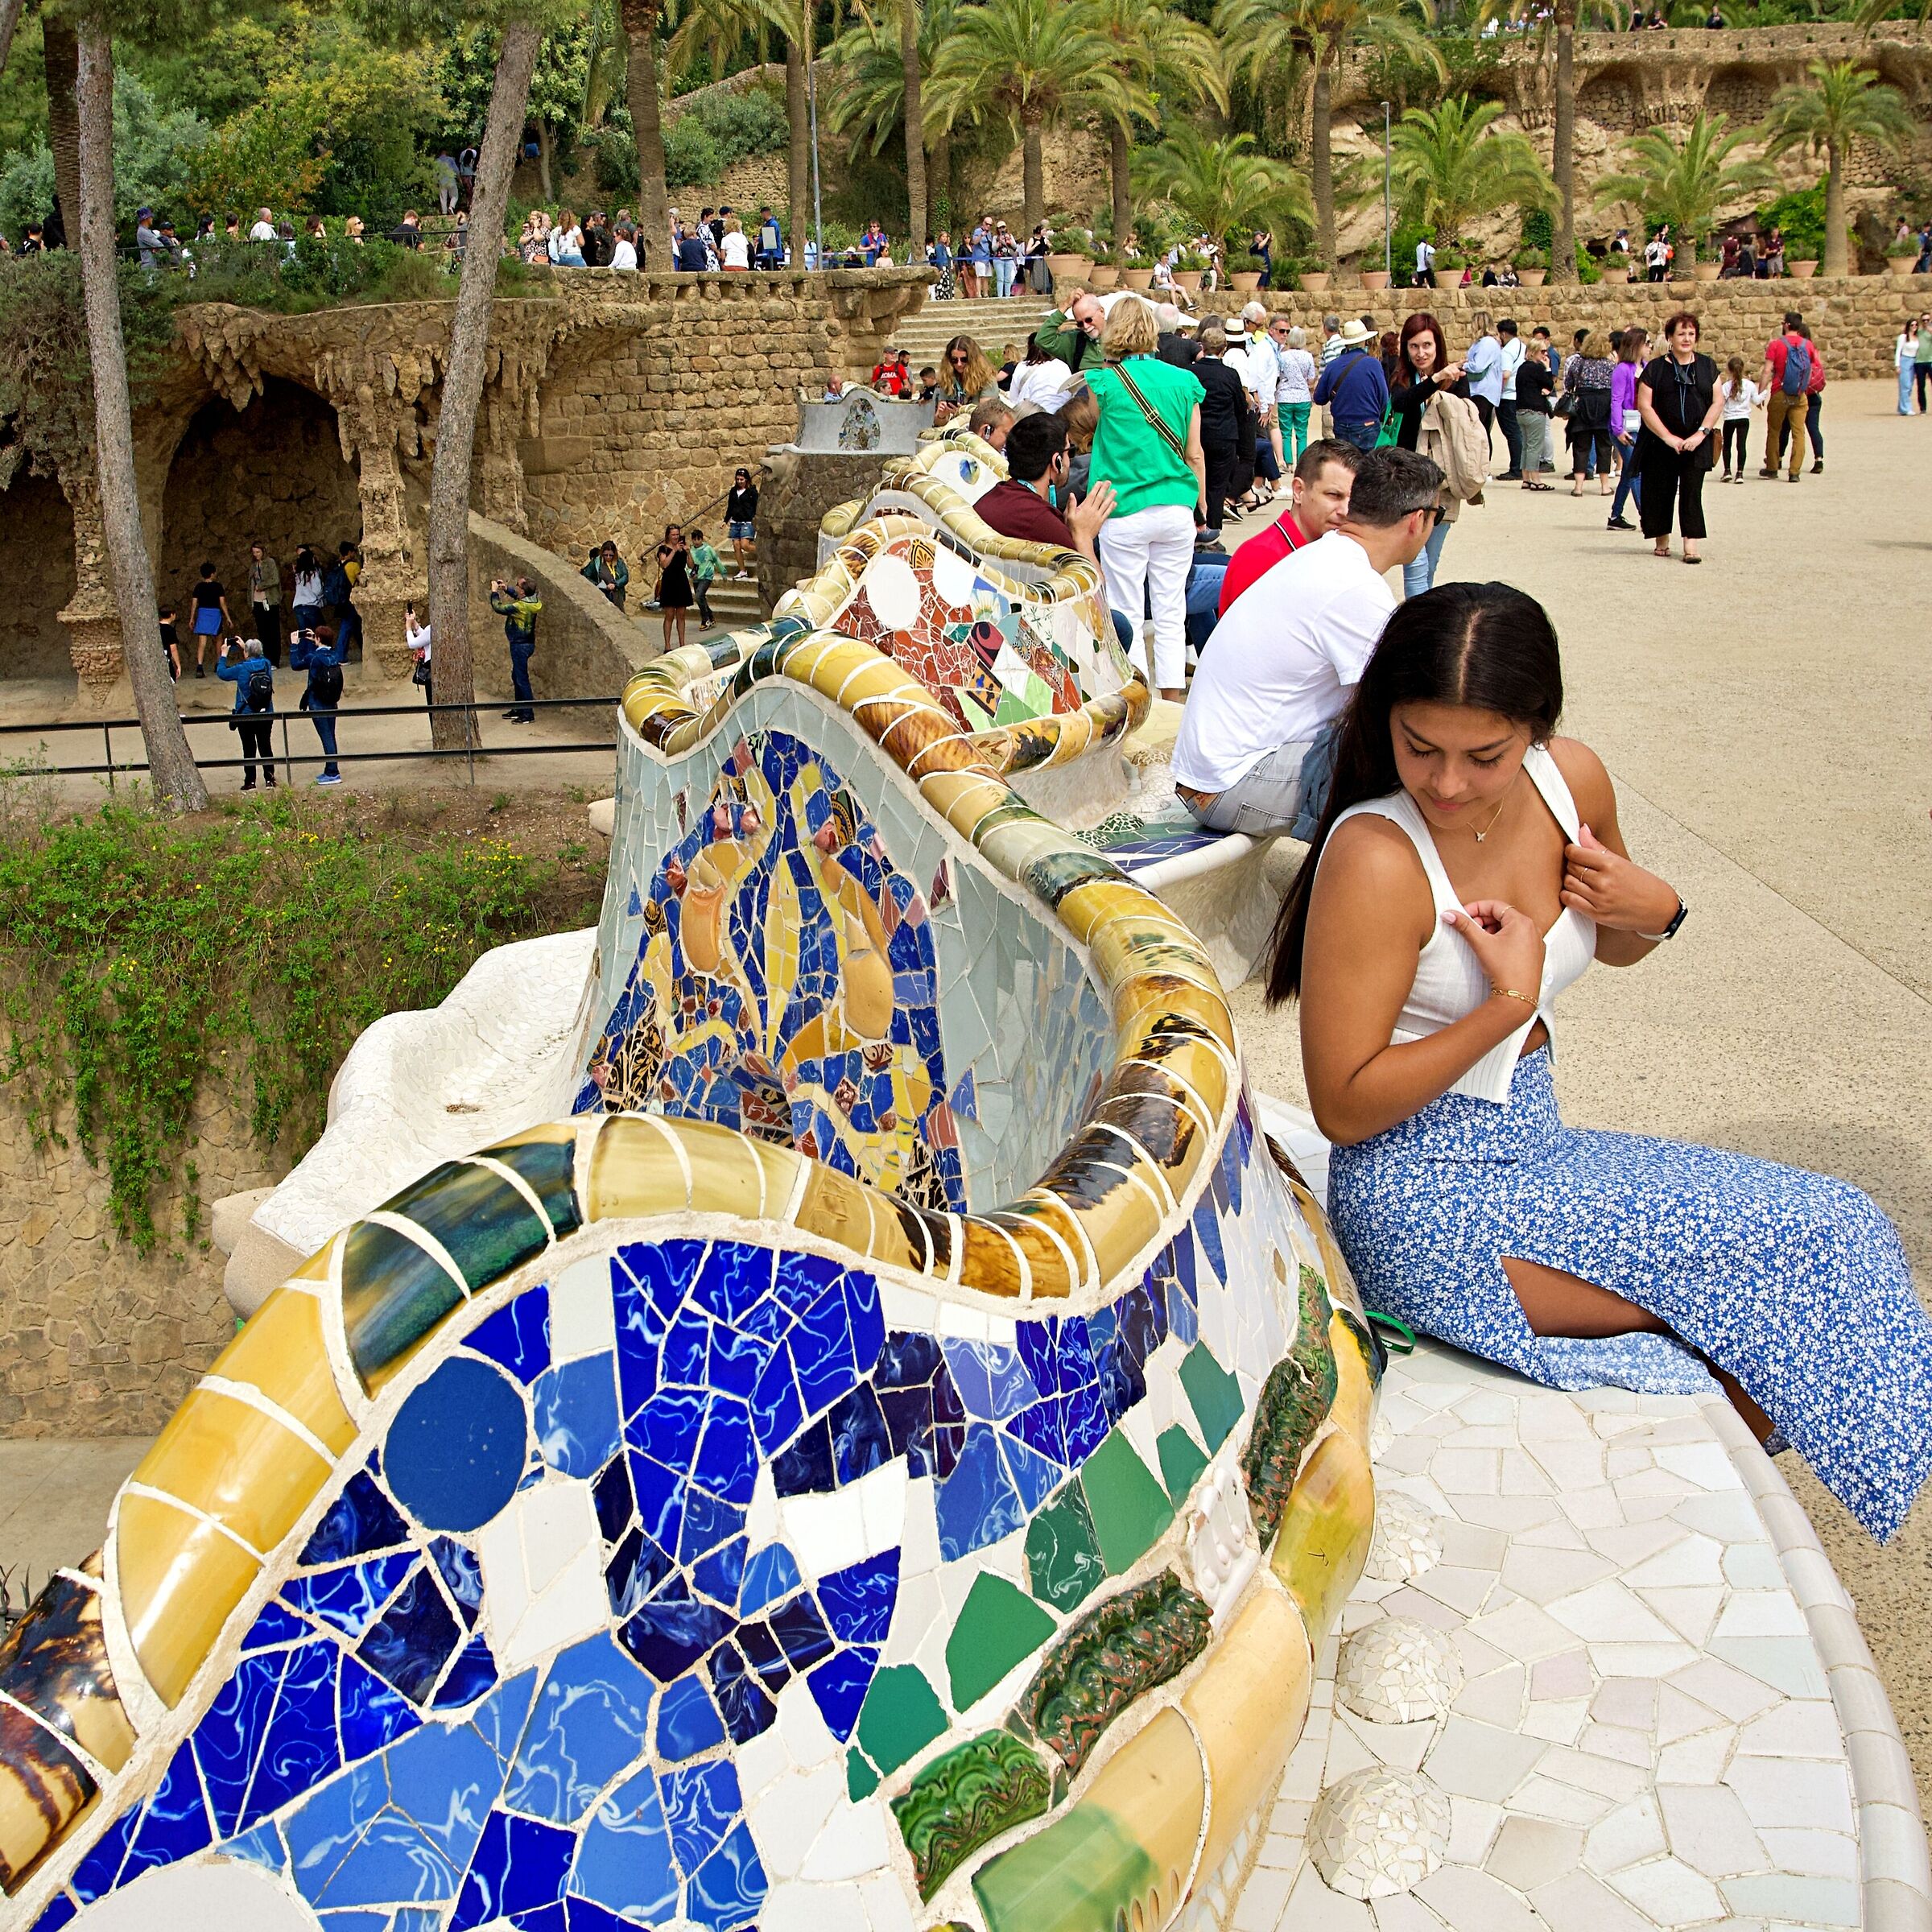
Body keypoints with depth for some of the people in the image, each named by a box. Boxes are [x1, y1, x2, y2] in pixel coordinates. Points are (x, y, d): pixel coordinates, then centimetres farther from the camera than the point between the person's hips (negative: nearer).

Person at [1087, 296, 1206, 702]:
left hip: (1124, 512, -3)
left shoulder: (1105, 382, -6)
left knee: (1126, 617, 3)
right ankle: (1171, 699, 15)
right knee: (1171, 614, 10)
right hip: (1177, 509, 4)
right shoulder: (1184, 381, 4)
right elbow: (1194, 453, 8)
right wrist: (1201, 509, 18)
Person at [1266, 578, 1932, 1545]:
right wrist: (1511, 1004, -23)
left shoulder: (1572, 781, -2)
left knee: (1830, 1231, -2)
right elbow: (1342, 1107, -20)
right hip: (1428, 1203, -7)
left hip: (1532, 1148, 8)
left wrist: (1652, 909, -4)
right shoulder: (1375, 859, -22)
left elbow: (1614, 950, 19)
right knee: (1814, 1247, -12)